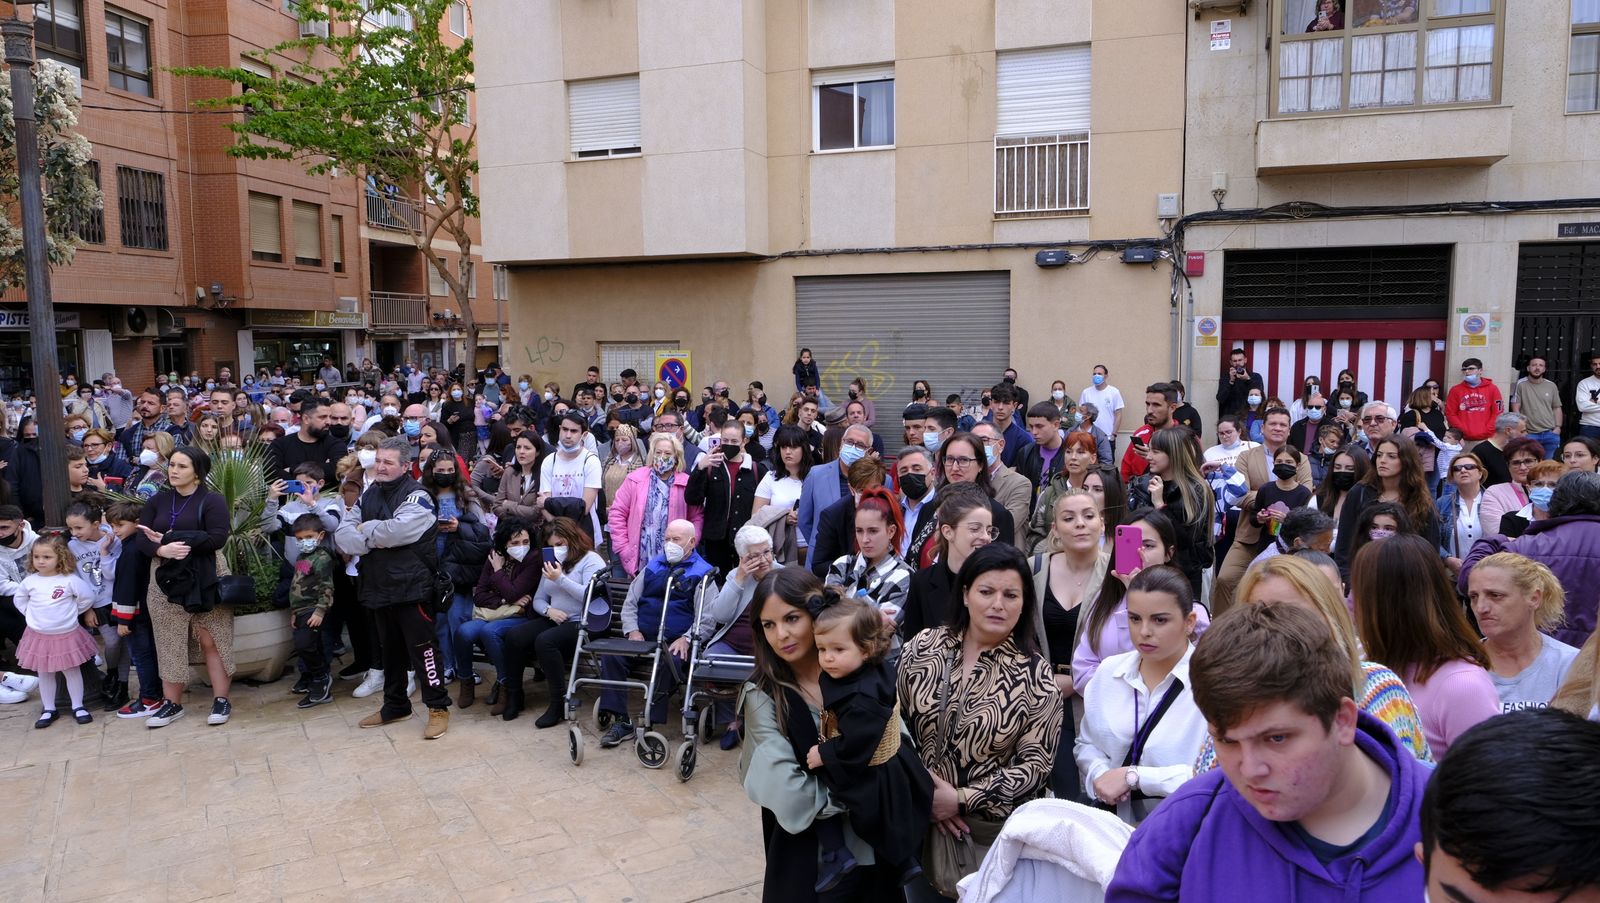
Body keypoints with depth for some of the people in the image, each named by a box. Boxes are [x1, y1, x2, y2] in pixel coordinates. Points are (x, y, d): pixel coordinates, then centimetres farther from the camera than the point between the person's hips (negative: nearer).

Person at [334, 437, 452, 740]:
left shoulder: (416, 497, -10)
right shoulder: (369, 495, 12)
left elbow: (396, 531, -25)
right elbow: (342, 535, 5)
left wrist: (364, 529, -8)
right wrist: (371, 542, -14)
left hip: (412, 587, -7)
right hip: (380, 587, 7)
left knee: (422, 647, -4)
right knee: (390, 649, 18)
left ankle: (438, 707, 5)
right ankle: (395, 705, 31)